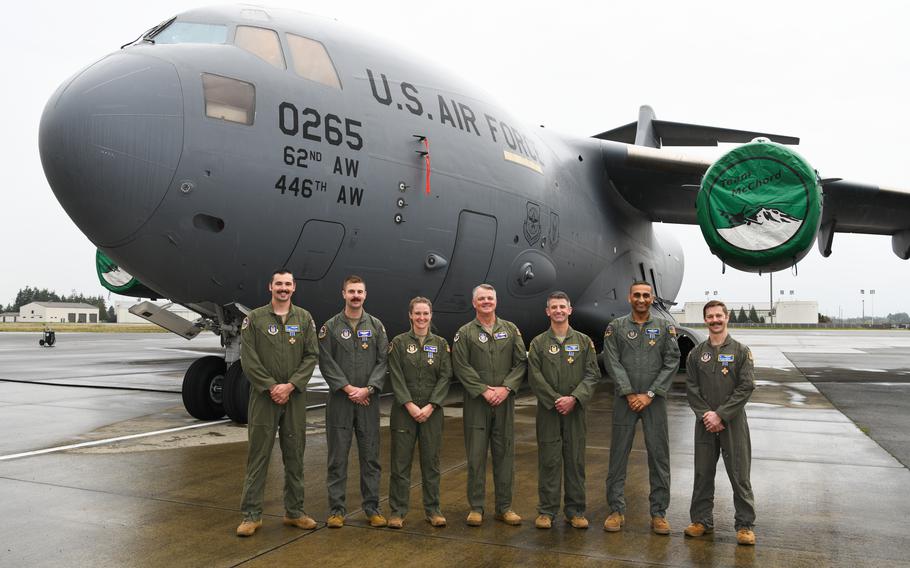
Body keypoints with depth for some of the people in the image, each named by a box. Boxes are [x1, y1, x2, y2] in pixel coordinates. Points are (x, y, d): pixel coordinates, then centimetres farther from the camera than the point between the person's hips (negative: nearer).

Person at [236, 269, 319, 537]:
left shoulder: (304, 318, 6)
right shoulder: (254, 319, 1)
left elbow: (311, 356, 0)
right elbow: (248, 359, -5)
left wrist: (290, 385, -11)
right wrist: (271, 387, -12)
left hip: (295, 396, 2)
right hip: (263, 396, -2)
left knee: (295, 456, 9)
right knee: (258, 456, 1)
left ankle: (295, 511, 20)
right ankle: (251, 515, 10)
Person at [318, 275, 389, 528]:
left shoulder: (376, 326, 7)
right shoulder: (331, 327, 2)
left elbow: (383, 361, 1)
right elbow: (326, 363, -4)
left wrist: (367, 389, -11)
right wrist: (348, 388, -13)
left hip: (368, 401, 2)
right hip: (340, 400, -1)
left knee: (370, 456, 6)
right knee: (338, 457, 3)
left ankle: (372, 508, 16)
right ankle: (337, 510, 13)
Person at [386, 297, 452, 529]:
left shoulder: (441, 343, 6)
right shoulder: (399, 342, 1)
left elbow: (445, 377, 0)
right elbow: (396, 377, -5)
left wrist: (430, 406, -10)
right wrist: (410, 405, -14)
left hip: (432, 410, 2)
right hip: (404, 409, -1)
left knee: (431, 461, 6)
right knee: (401, 461, 2)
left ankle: (432, 509, 17)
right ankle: (397, 511, 11)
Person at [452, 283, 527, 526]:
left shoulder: (511, 330, 9)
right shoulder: (465, 333, 3)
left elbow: (521, 362, 3)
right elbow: (461, 367, -5)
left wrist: (506, 388, -10)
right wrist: (484, 390, -13)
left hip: (505, 401, 2)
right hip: (476, 402, -2)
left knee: (505, 454, 6)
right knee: (476, 455, 2)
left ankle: (504, 507, 17)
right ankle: (476, 508, 12)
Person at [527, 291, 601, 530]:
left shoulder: (584, 341, 7)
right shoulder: (538, 343, 5)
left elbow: (592, 374, 0)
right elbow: (535, 377, -3)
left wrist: (574, 398, -12)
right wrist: (555, 400, -12)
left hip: (575, 409, 1)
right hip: (548, 410, -1)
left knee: (575, 460, 5)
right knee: (548, 460, 2)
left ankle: (575, 510, 16)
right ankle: (547, 510, 11)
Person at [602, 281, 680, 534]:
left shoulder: (665, 328, 5)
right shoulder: (616, 327, 3)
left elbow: (672, 363, -2)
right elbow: (612, 362, -3)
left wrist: (650, 394, -9)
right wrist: (630, 394, -11)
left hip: (654, 400, 1)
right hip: (625, 400, 0)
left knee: (659, 456, 3)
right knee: (619, 455, 3)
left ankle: (659, 513, 14)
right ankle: (617, 510, 13)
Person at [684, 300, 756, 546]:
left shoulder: (741, 351, -1)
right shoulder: (696, 353, 7)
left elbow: (746, 387, -7)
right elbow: (691, 388, 4)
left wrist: (721, 415, -13)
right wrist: (705, 414, -10)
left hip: (733, 422, -2)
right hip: (705, 423, 3)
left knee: (739, 475, 1)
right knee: (703, 473, 8)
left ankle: (745, 524, 12)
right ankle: (702, 520, 20)